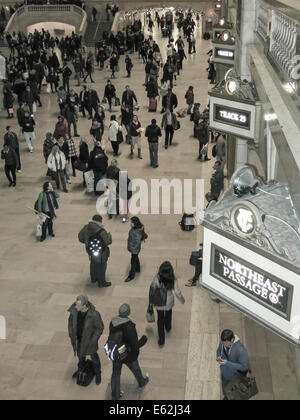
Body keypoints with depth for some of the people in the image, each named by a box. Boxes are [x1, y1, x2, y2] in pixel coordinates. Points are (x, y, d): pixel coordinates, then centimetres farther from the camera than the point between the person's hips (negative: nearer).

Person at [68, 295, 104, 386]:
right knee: (80, 355, 28)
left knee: (94, 357, 19)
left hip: (89, 340, -4)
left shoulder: (94, 314, -34)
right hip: (79, 339, 4)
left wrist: (93, 341, -16)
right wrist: (71, 335, 2)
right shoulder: (74, 310, -22)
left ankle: (98, 373, 45)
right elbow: (71, 322, -1)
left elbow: (100, 327, -19)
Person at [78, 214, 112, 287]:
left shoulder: (86, 228, -13)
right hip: (100, 252, -6)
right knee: (101, 266, 14)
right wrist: (109, 235, -5)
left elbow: (81, 238, -1)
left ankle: (93, 279, 49)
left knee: (93, 264, 28)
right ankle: (101, 283, 32)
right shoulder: (101, 231, -31)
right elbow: (108, 241, -25)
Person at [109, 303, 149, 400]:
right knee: (136, 370, 27)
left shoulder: (113, 322, -18)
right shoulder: (129, 327, -34)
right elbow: (135, 346, -28)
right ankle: (142, 382, 56)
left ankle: (115, 396, 35)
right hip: (128, 355, -3)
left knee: (116, 374, 21)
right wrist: (143, 340, -10)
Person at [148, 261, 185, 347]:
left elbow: (152, 291, -14)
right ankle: (168, 328, 59)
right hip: (169, 302, 1)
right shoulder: (173, 280, -24)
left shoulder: (157, 279, -24)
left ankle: (161, 341, 22)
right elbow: (177, 292, -17)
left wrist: (151, 303, 0)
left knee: (160, 319, 17)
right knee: (168, 314, 32)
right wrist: (182, 300, 4)